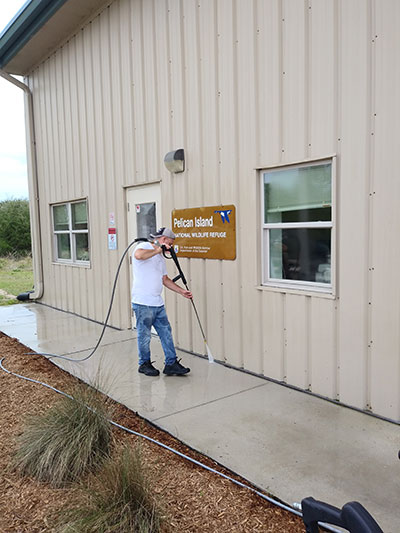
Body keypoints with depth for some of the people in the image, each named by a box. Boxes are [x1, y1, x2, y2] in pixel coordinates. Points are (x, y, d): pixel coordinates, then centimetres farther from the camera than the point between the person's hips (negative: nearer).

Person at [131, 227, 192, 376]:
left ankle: (171, 364, 15)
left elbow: (165, 279, 24)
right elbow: (138, 255, -32)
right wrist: (157, 250, -22)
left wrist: (182, 291, 17)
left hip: (158, 303, 8)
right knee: (144, 336, 4)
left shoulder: (160, 257, 21)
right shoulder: (144, 246, -6)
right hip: (143, 303, -8)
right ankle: (144, 364, 20)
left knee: (166, 333, 8)